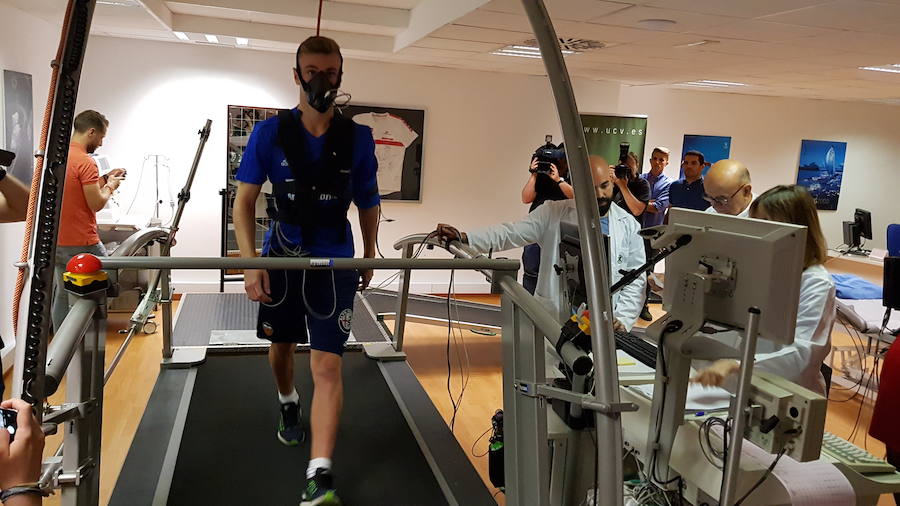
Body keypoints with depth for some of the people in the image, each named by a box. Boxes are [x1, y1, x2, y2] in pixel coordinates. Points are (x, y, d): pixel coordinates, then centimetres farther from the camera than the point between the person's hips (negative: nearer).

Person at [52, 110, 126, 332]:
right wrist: (110, 186, 0)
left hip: (56, 242, 8)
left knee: (62, 296, 14)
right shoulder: (85, 162, -17)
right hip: (82, 244, -8)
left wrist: (104, 178, 16)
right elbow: (96, 203, -17)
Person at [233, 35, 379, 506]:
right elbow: (244, 201, -6)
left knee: (327, 365, -10)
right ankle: (288, 404, 54)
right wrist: (250, 263, -16)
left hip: (335, 261, -1)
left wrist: (369, 255, 14)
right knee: (281, 347, 21)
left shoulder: (358, 138, -5)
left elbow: (368, 201, 8)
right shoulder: (270, 132, -7)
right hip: (281, 256, 1)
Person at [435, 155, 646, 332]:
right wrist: (462, 237, -19)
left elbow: (636, 279, 9)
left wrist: (621, 320, -6)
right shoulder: (554, 213, 3)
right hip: (552, 322, -1)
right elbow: (511, 233, -5)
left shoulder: (628, 225, 9)